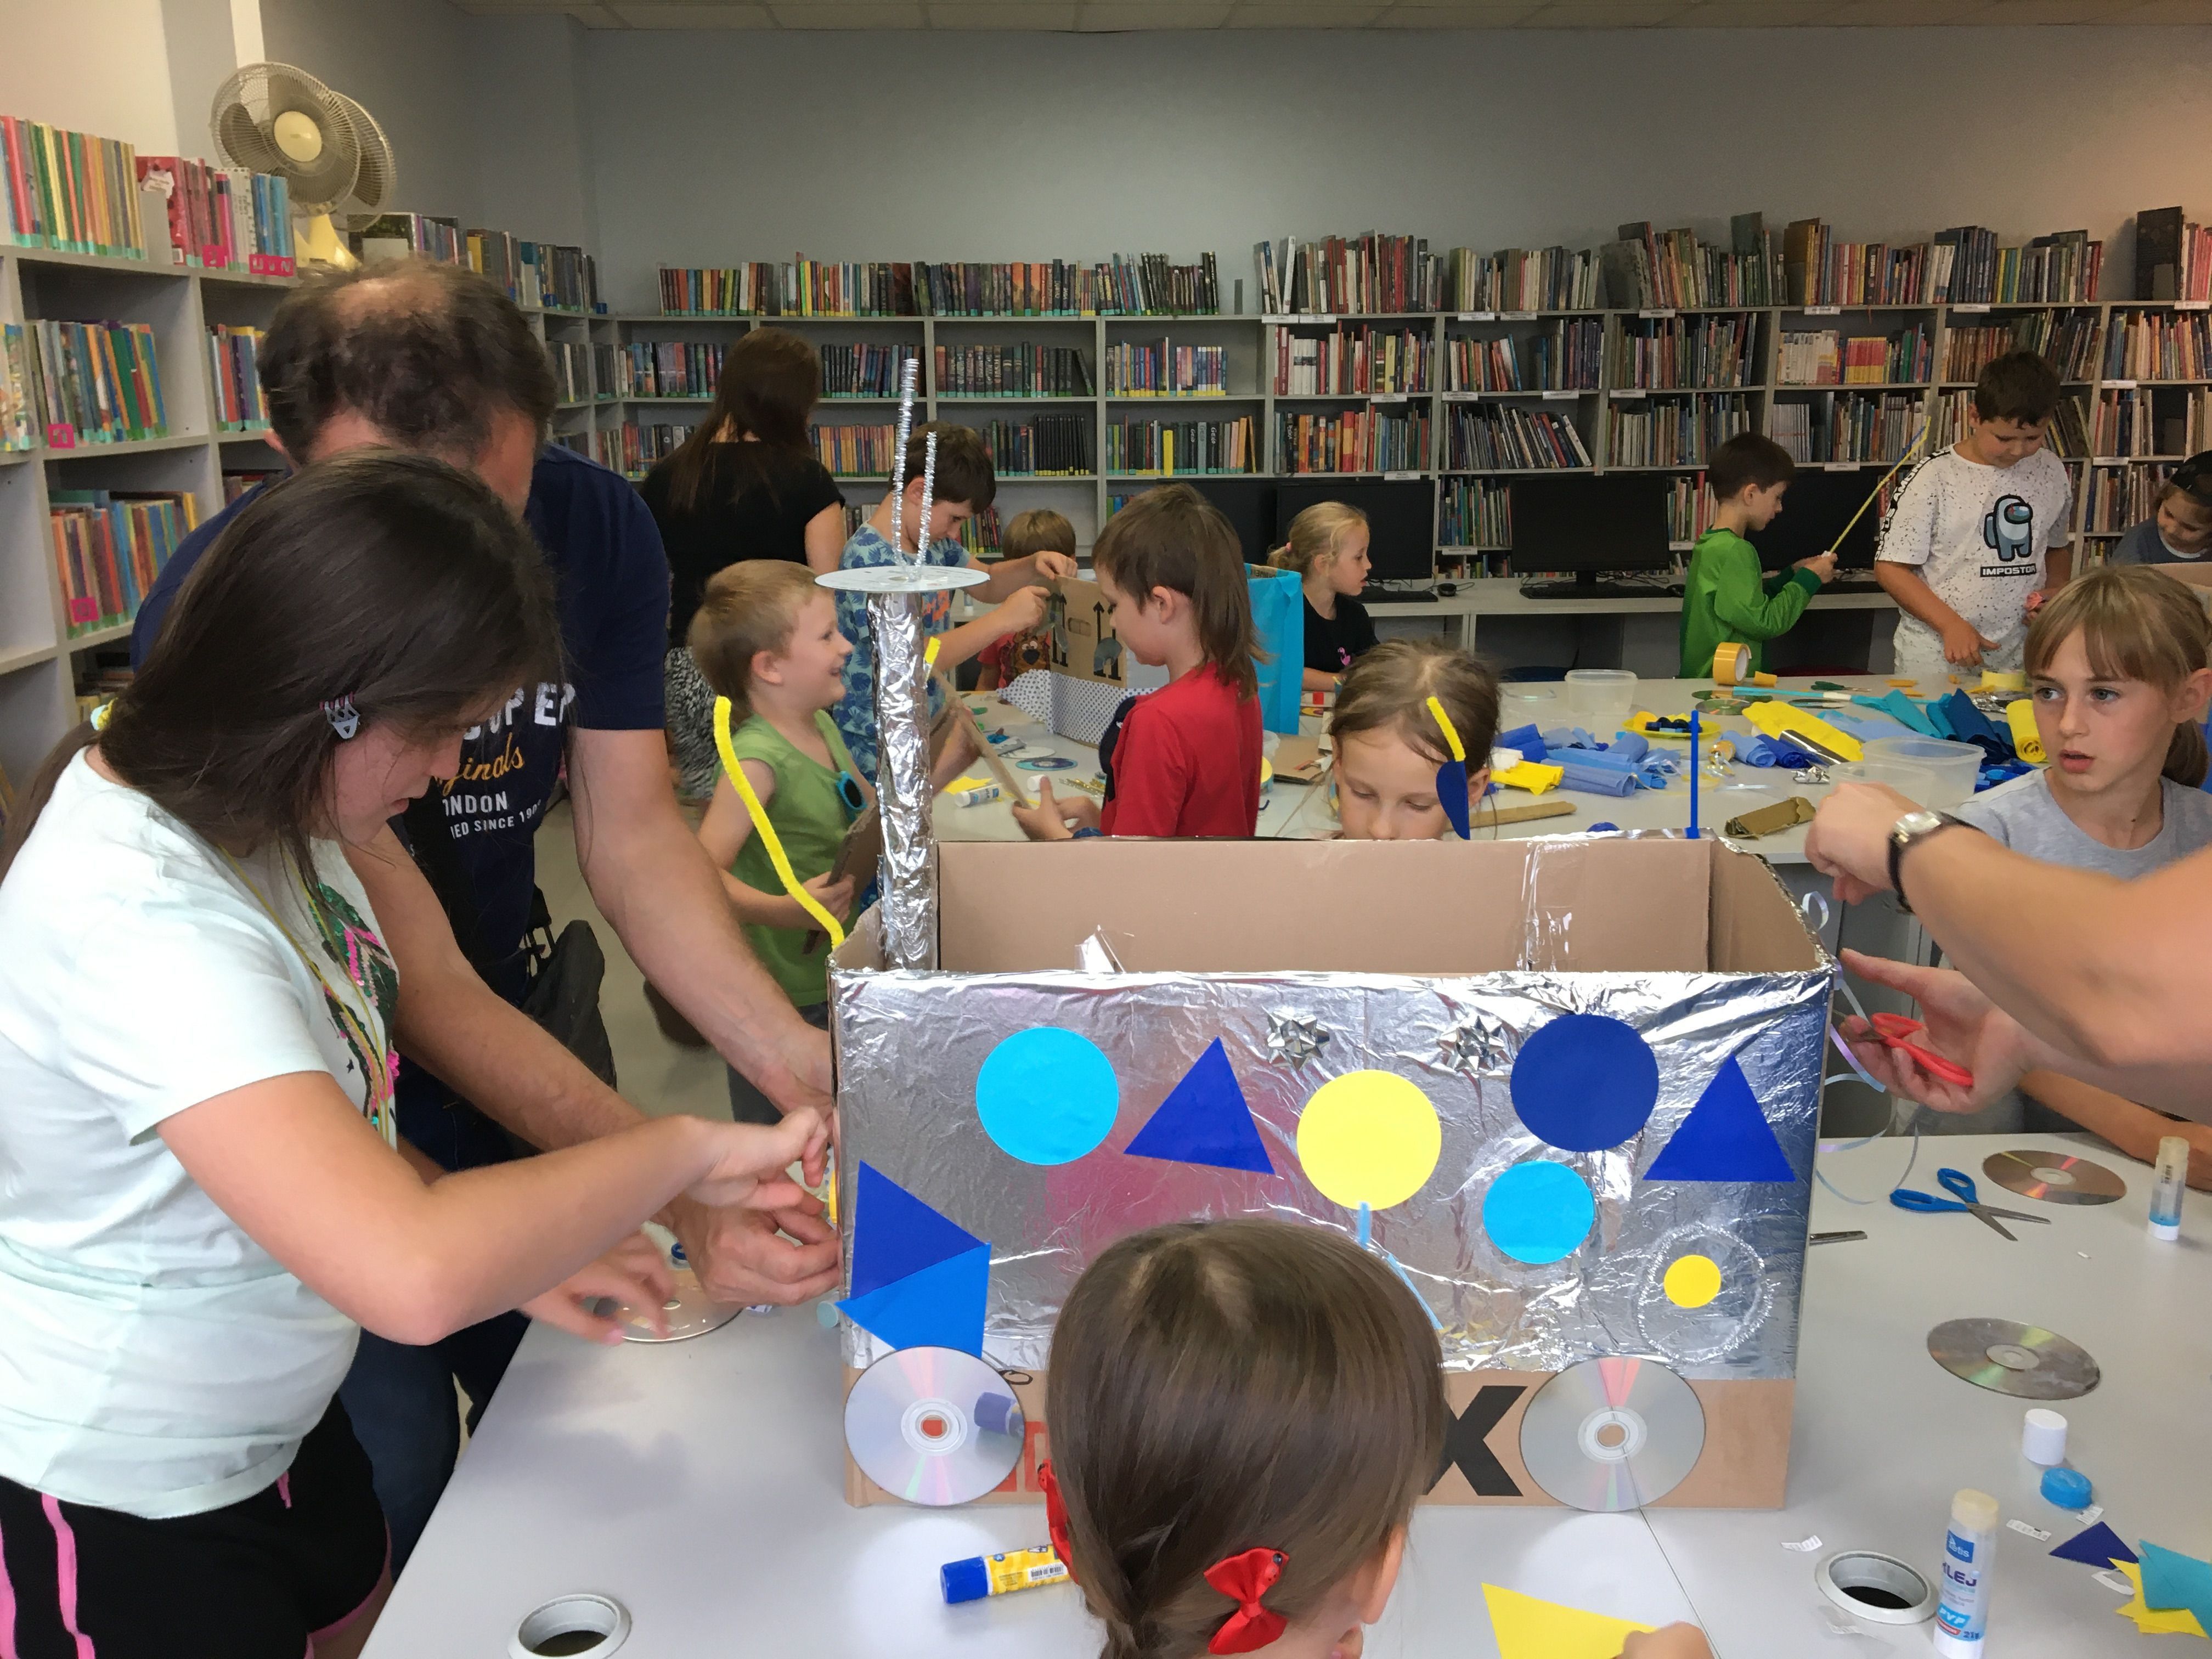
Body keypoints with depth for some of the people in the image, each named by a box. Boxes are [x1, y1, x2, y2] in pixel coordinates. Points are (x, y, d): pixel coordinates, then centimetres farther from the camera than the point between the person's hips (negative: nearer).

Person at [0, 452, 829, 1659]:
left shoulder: (255, 809, -6)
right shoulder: (136, 916, -35)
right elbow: (417, 1279, -44)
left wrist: (510, 1245, -8)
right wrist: (683, 1149, -30)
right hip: (120, 1509, -8)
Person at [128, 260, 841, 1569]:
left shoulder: (594, 527, -15)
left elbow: (632, 831, -11)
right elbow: (419, 980, -31)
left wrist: (787, 1055, -27)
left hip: (508, 1014, 5)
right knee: (389, 1488, 2)